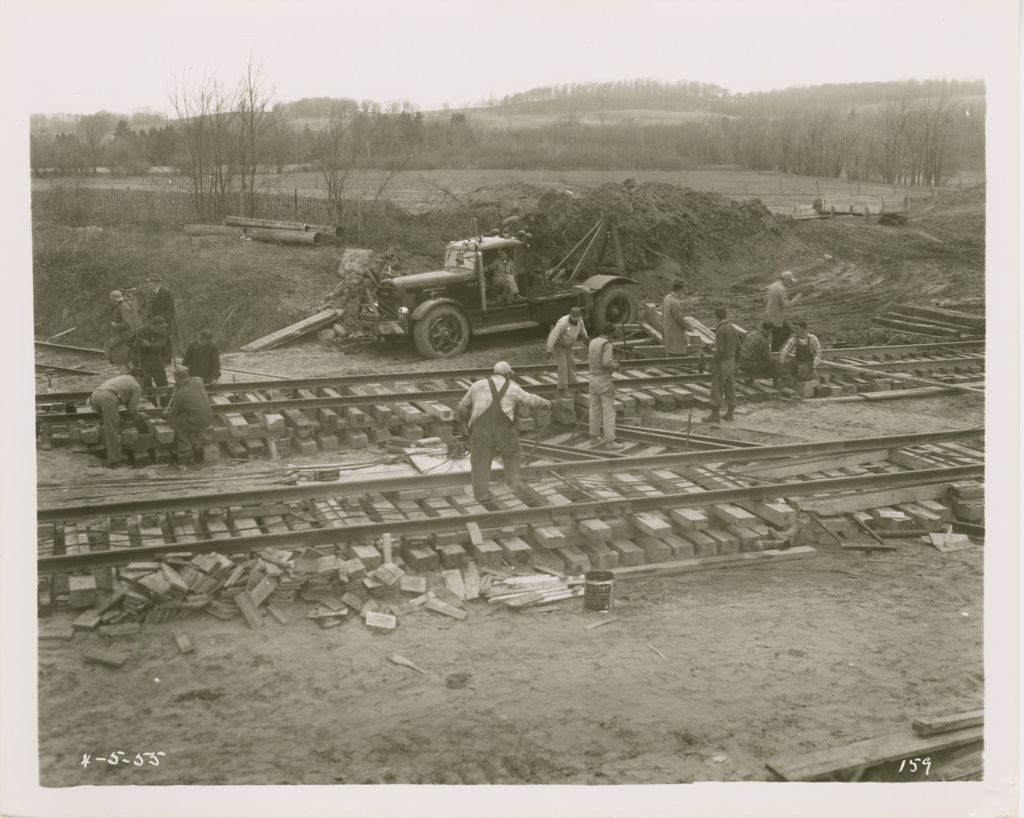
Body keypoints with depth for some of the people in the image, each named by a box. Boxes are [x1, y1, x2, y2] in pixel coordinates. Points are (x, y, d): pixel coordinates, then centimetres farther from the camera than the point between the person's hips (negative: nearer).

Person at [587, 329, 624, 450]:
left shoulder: (592, 342, 8)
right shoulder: (607, 345, -19)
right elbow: (607, 363, -31)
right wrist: (615, 366, -9)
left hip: (593, 378, 8)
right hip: (605, 380, -8)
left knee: (595, 409, 18)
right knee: (609, 411, -4)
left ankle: (594, 437, 27)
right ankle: (609, 442, -4)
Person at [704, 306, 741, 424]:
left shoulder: (720, 330, -18)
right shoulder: (733, 328, 6)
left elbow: (719, 350, -22)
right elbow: (738, 348, 12)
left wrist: (713, 364, -15)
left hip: (722, 363, -8)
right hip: (731, 362, 8)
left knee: (716, 389, -3)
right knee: (730, 388, 10)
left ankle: (715, 415, -2)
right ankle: (729, 414, 15)